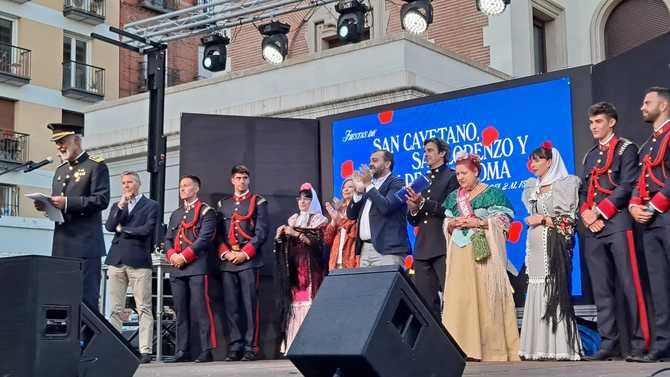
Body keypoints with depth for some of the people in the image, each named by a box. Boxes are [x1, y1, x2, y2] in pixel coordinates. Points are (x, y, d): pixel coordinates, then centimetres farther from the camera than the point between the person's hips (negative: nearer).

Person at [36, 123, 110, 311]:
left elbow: (102, 200, -13)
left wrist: (67, 202, -20)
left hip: (85, 245, -7)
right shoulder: (60, 170, 22)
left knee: (86, 297, -8)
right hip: (61, 245, 7)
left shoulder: (96, 166, -2)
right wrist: (46, 205, 3)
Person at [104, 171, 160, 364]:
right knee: (115, 309, 3)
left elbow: (147, 229, -8)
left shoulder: (152, 205, 7)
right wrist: (121, 206, -4)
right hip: (116, 260, 5)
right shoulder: (117, 206, 21)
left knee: (144, 308, -6)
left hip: (139, 261, -4)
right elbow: (109, 226, 5)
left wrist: (122, 229, 2)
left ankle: (145, 351, -7)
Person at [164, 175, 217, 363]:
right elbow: (168, 239, 17)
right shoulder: (175, 214, 22)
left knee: (201, 309, -9)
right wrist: (172, 255, -4)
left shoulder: (206, 211, 2)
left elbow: (204, 238, -10)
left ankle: (206, 350, -7)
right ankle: (183, 351, 11)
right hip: (177, 269, 7)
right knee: (181, 311, 7)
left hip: (197, 266, -6)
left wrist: (184, 256, -15)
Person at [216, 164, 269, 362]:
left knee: (249, 304, -6)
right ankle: (234, 347, 6)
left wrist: (245, 253, -11)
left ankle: (251, 347, -4)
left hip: (249, 260, -4)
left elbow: (261, 231, -2)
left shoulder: (258, 202, 7)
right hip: (227, 262, 4)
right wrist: (225, 253, -4)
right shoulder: (222, 204, 18)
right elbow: (218, 233, 13)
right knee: (230, 306, 2)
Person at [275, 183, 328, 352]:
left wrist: (296, 233, -14)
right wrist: (280, 235, -1)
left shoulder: (319, 220, 4)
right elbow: (285, 245, 19)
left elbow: (316, 241, -9)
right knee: (295, 301, -3)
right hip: (294, 268, 4)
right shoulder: (292, 219, 19)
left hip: (311, 268, -4)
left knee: (309, 300, -13)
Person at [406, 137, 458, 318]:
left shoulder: (452, 177, 1)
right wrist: (413, 210, -2)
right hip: (423, 249, 7)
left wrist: (423, 203, -18)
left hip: (443, 247, -7)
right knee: (424, 300, 6)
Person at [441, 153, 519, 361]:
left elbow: (503, 220, -3)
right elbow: (446, 223, 19)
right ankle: (465, 346, -3)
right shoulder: (454, 197, 18)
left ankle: (492, 347, -2)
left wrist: (479, 222, -13)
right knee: (459, 296, -5)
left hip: (484, 252, -4)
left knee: (486, 295, -8)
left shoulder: (493, 193, 3)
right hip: (460, 254, 4)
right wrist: (452, 224, -3)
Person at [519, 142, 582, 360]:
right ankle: (540, 348, 2)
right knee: (537, 293, 1)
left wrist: (543, 219, -4)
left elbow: (568, 218, -4)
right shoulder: (532, 189, 20)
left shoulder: (564, 184, 2)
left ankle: (560, 348, -11)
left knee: (554, 290, -12)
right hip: (536, 246, 6)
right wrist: (533, 220, 5)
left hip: (554, 245, -6)